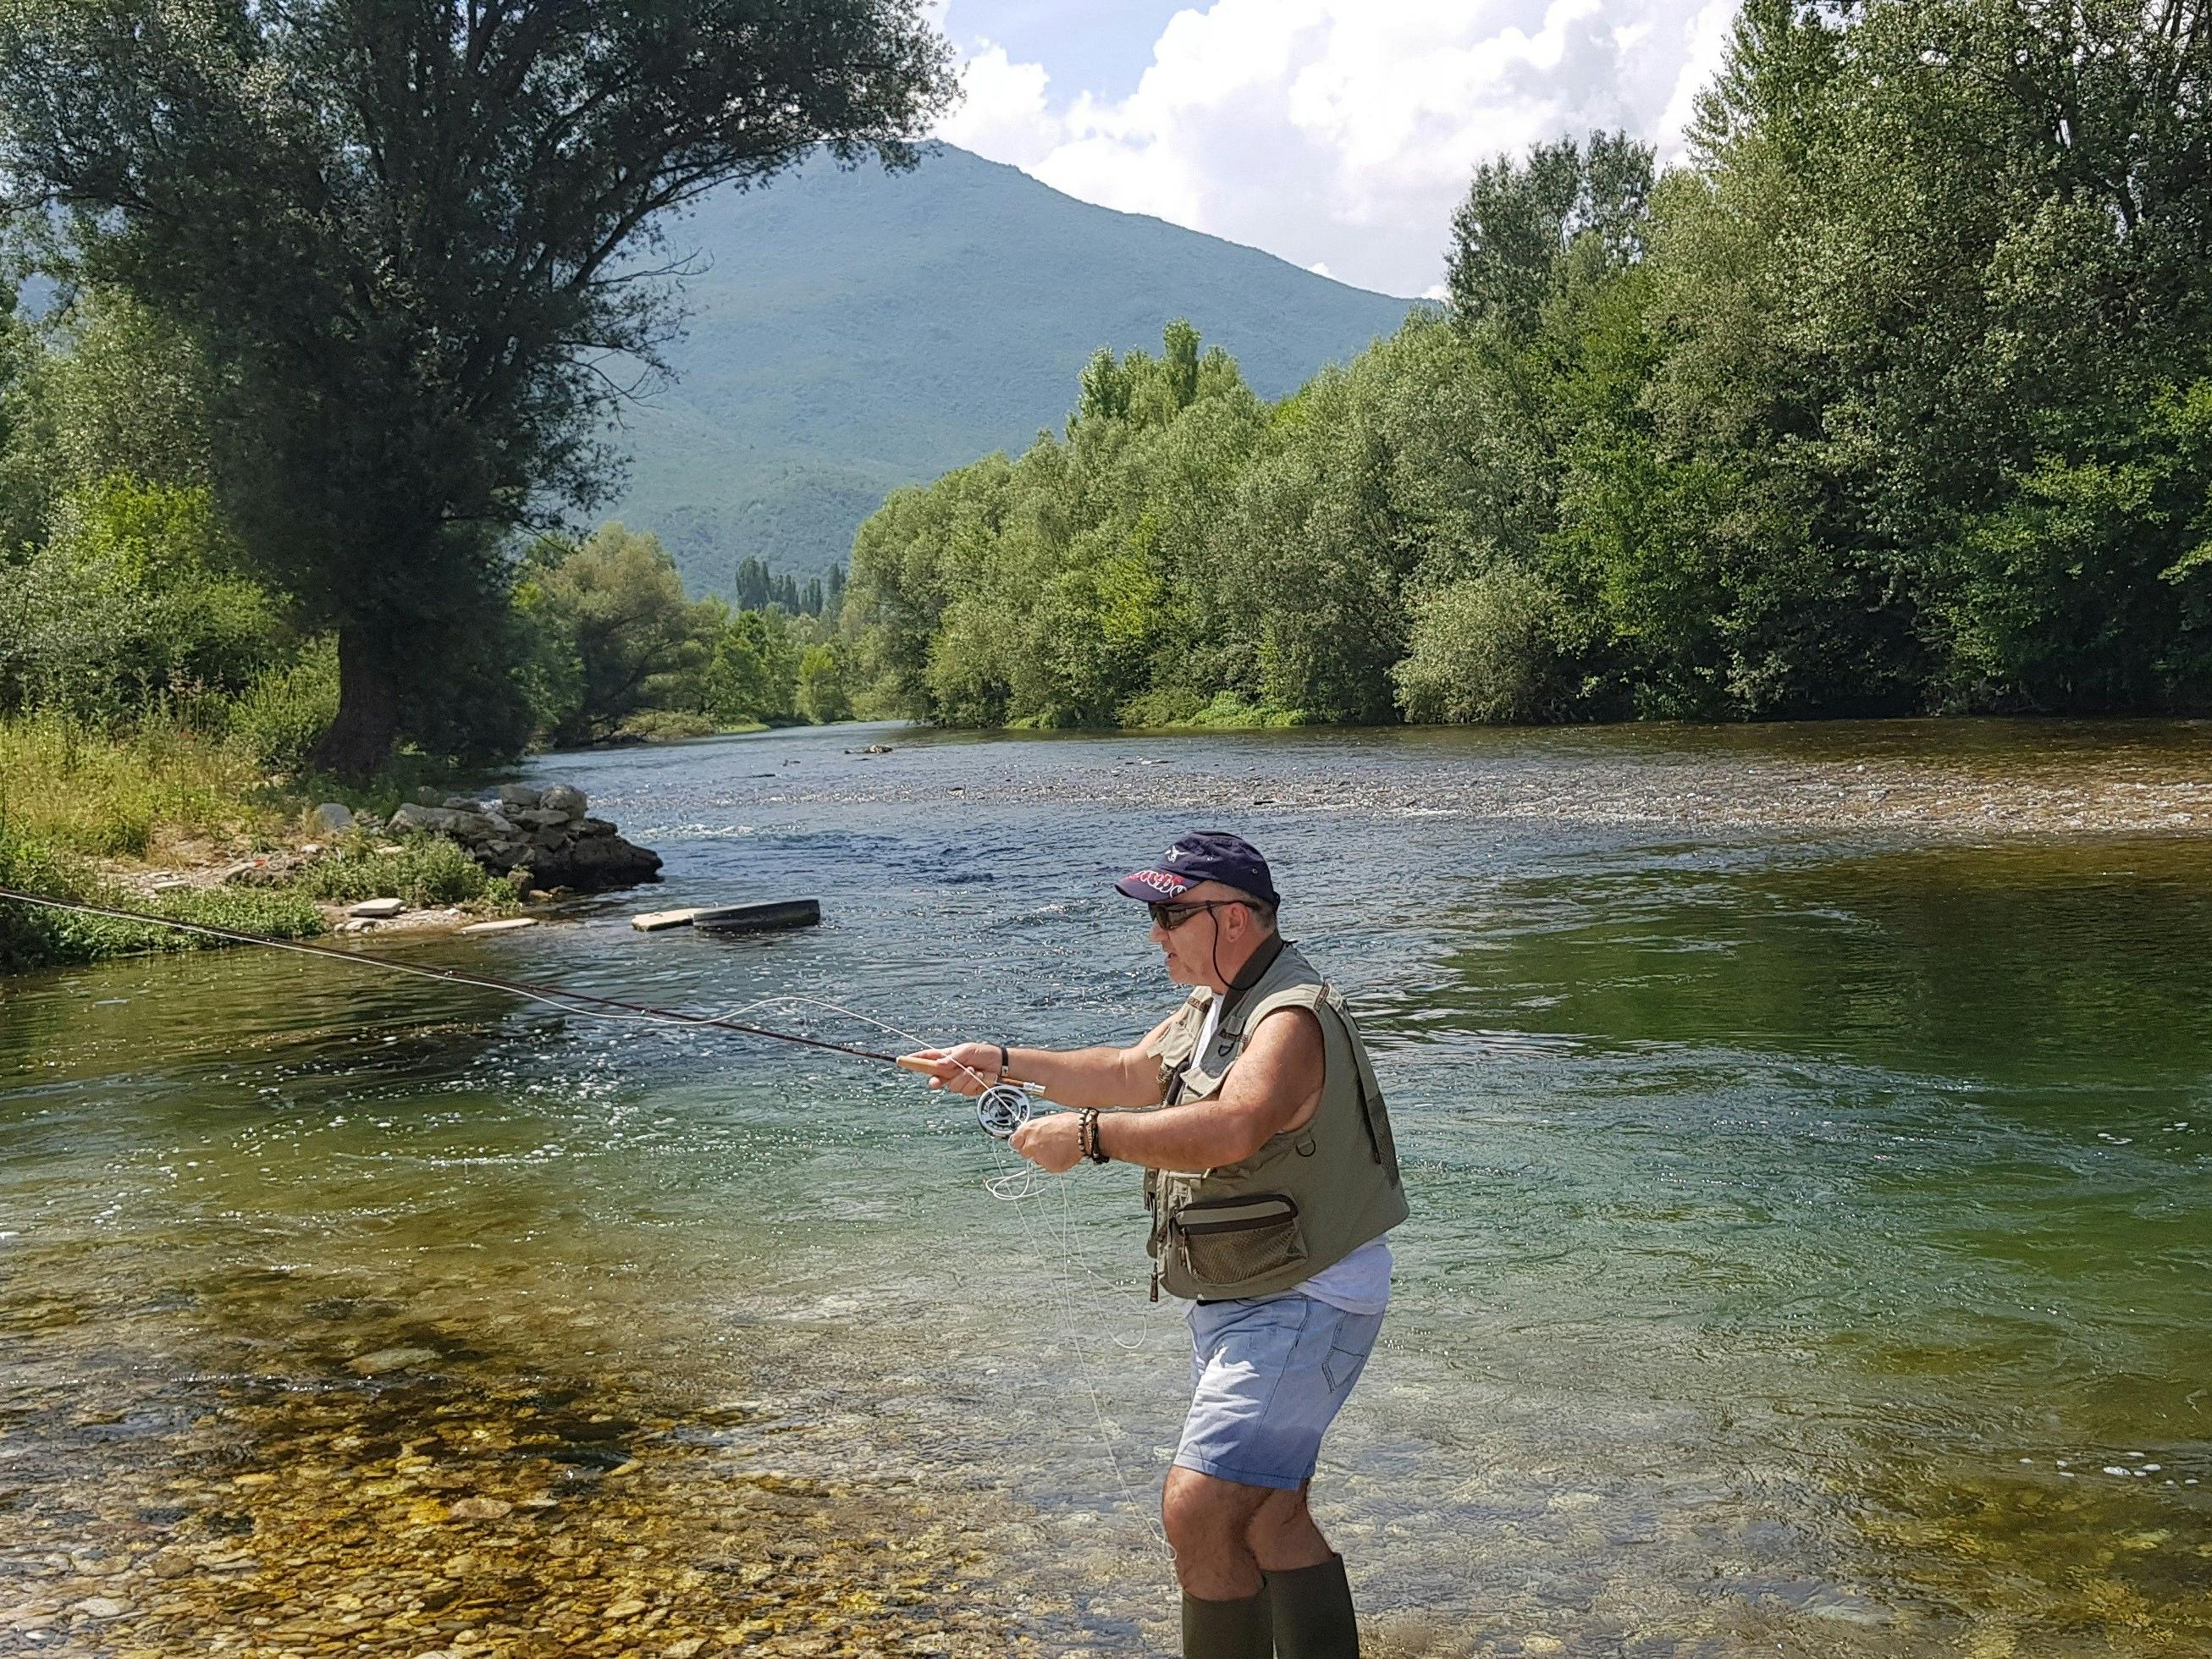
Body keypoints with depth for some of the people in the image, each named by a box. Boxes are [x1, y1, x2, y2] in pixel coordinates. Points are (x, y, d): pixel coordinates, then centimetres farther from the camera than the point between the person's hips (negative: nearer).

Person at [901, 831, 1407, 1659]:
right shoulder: (1213, 1005, 11)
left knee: (1197, 1511, -18)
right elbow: (1130, 1074, 22)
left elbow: (1231, 1130, -40)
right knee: (1272, 1522, 18)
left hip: (1303, 1306, -11)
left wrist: (1089, 1135, -34)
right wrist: (1004, 1063, 11)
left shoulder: (1293, 1019, -23)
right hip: (1234, 1304, 11)